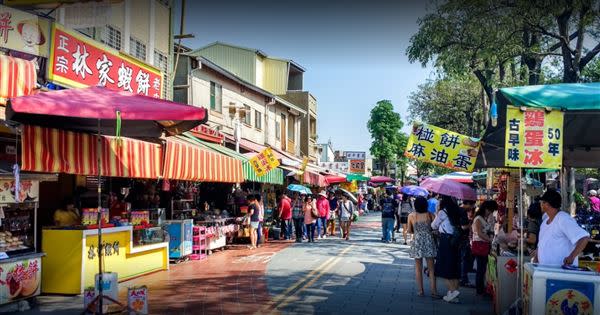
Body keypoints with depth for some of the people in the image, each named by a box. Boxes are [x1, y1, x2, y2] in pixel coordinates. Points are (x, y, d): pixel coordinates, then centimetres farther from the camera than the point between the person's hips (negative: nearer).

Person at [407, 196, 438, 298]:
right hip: (428, 241, 0)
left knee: (418, 268, 10)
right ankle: (433, 291, 3)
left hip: (416, 242, 0)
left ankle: (420, 290, 11)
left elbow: (409, 231, 4)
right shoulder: (429, 215, -4)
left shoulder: (411, 216, -2)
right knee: (431, 268, 6)